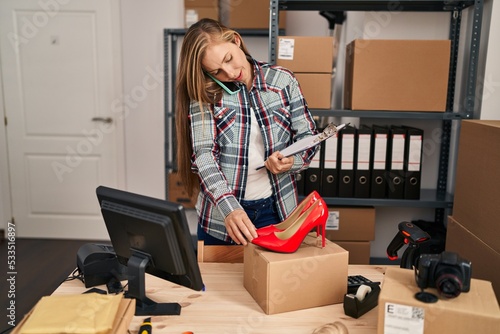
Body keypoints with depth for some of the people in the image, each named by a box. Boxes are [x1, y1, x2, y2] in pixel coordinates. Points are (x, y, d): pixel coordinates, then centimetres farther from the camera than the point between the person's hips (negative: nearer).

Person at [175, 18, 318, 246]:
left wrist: (291, 161, -20)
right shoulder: (205, 93, -7)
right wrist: (229, 208, -31)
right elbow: (203, 155, -17)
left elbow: (308, 136, 2)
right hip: (221, 214, 0)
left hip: (275, 209, 1)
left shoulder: (283, 80, -2)